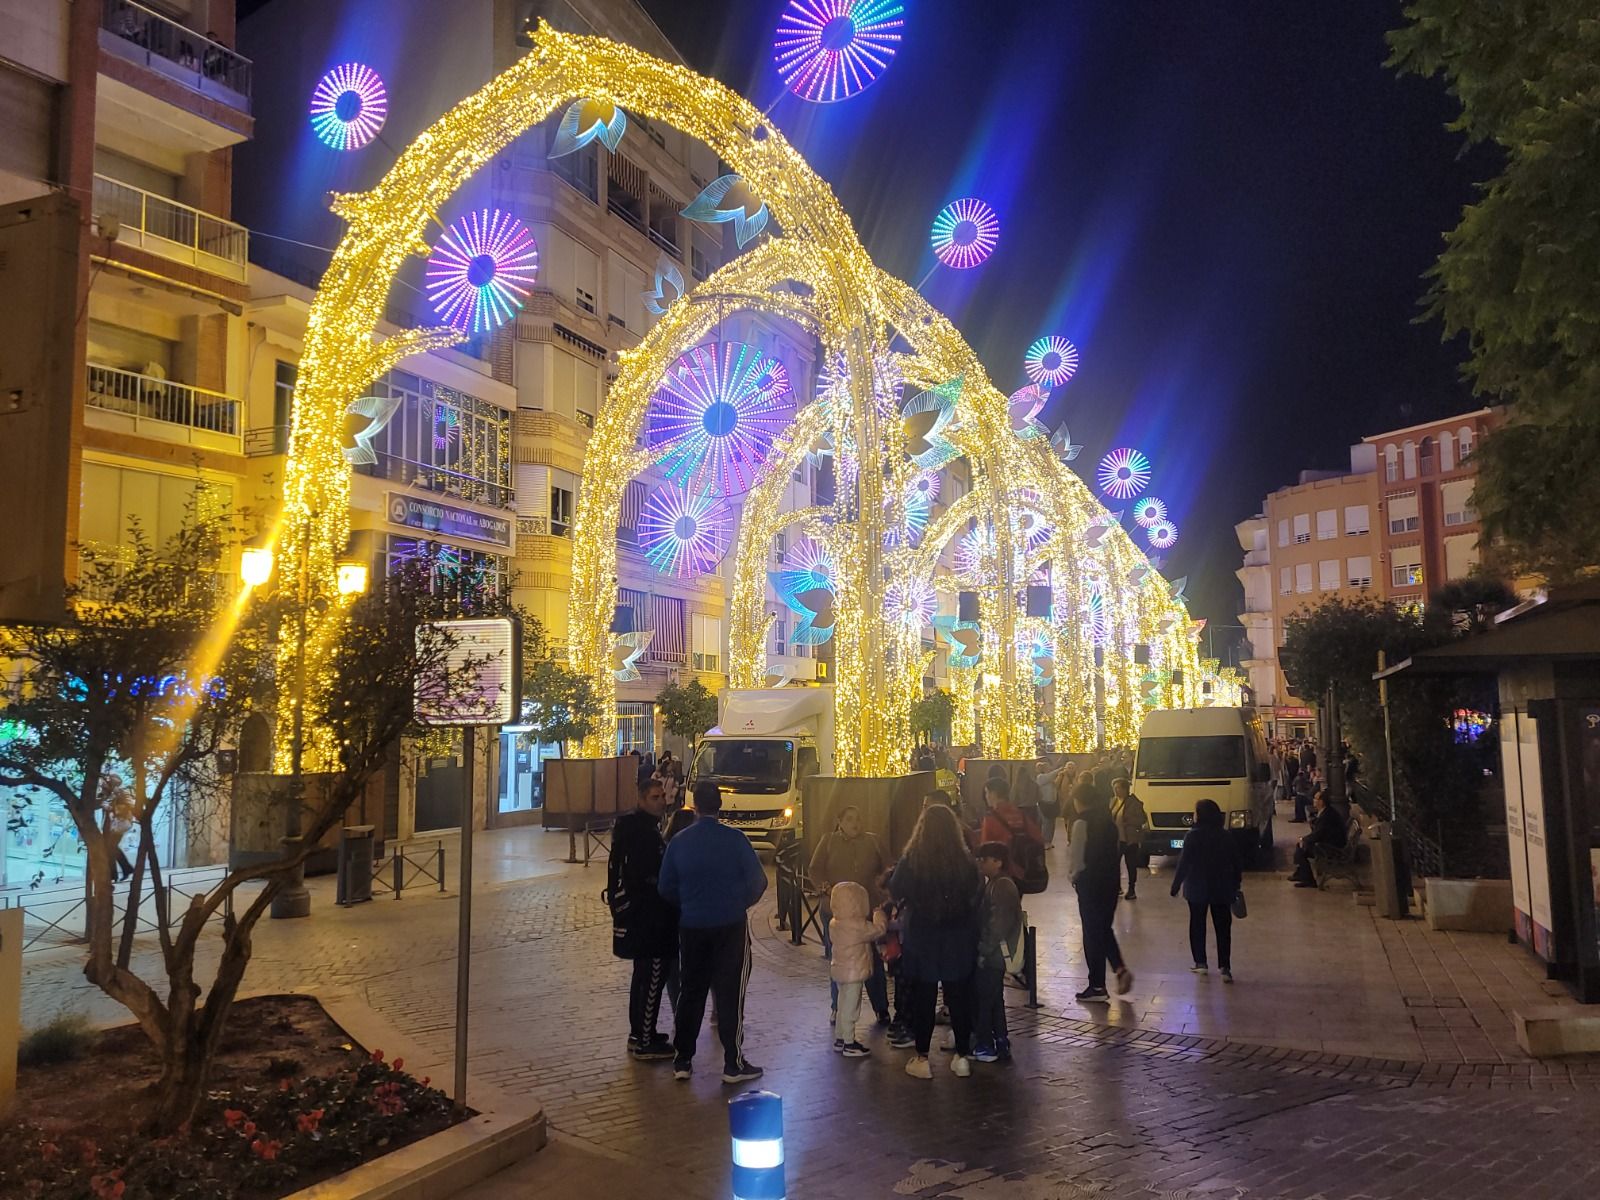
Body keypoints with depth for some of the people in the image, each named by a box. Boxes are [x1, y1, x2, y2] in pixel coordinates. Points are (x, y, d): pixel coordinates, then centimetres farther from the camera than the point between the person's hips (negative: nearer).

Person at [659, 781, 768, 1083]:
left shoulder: (679, 842, -4)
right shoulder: (734, 839, -12)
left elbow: (666, 888, 2)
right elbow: (758, 881, -9)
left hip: (692, 927, 3)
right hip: (731, 925, -3)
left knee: (690, 992, 14)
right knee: (730, 993, 4)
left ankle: (683, 1060, 20)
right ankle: (733, 1064, 8)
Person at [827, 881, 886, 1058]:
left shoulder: (834, 923, 4)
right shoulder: (857, 926, -23)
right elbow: (879, 929, -18)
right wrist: (878, 913, -1)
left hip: (839, 971, 9)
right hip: (853, 973, -9)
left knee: (843, 1007, 19)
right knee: (850, 1009, 0)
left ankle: (840, 1039, 29)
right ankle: (849, 1044, 8)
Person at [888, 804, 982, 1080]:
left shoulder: (911, 860, -16)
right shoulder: (965, 861, -11)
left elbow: (895, 891, -1)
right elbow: (977, 896, 3)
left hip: (921, 938, -1)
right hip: (958, 940, 2)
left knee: (923, 997, 9)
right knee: (959, 996, 12)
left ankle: (922, 1058, 15)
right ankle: (962, 1056, 19)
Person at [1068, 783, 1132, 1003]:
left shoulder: (1082, 823, -13)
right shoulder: (1110, 822, 7)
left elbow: (1078, 859, -13)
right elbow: (1116, 853, 7)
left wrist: (1073, 875, 3)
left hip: (1090, 883, -6)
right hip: (1111, 881, 7)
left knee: (1092, 933, 3)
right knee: (1104, 929, 20)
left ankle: (1097, 987, 9)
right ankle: (1120, 969, 2)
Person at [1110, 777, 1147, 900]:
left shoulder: (1133, 802, -12)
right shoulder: (1114, 801, 9)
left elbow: (1142, 820, -14)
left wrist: (1127, 820, -22)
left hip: (1130, 840, -6)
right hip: (1116, 839, 6)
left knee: (1131, 865, 5)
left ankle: (1132, 890, 17)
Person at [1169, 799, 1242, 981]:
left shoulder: (1192, 836, -12)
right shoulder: (1227, 837, 0)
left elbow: (1183, 863, -12)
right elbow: (1236, 864, 5)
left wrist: (1176, 885, -3)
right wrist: (1235, 886, 16)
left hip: (1197, 890, -2)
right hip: (1222, 890, 2)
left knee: (1197, 925, 13)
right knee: (1223, 928, 6)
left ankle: (1200, 962, 15)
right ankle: (1225, 967, 0)